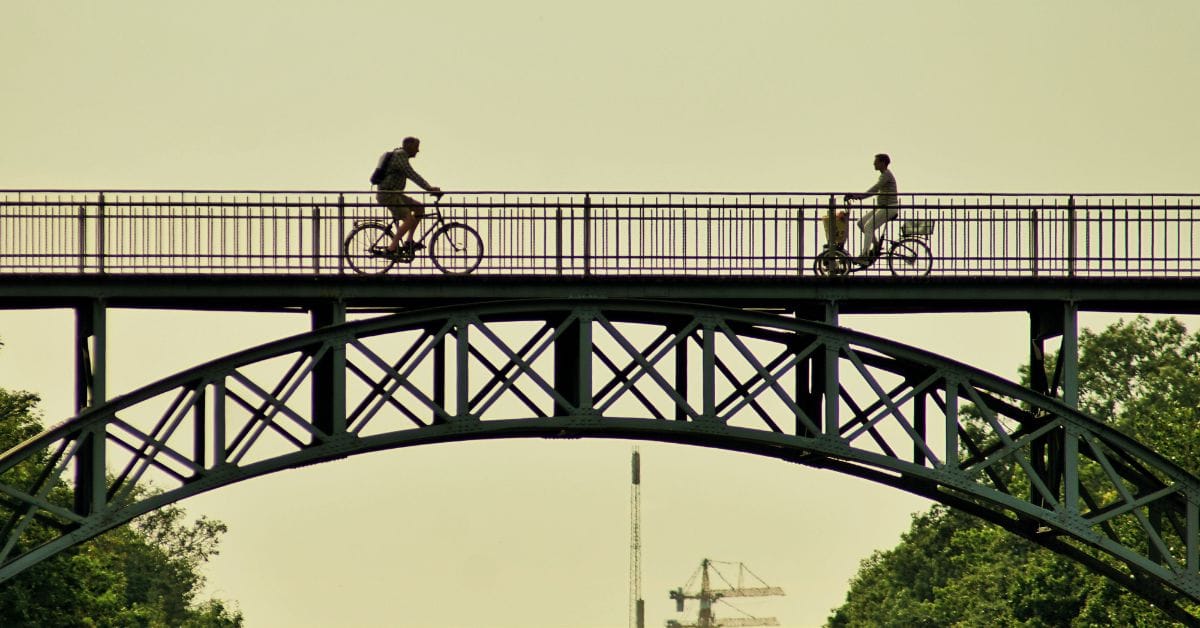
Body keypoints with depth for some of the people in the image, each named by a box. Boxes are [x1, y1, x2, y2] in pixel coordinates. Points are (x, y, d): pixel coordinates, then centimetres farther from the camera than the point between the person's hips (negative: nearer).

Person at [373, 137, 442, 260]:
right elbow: (413, 176, -24)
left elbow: (413, 176, 22)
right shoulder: (399, 156, -15)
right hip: (388, 195, -10)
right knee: (409, 219, -18)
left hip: (394, 194, 10)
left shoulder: (402, 156, 18)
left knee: (419, 208, 10)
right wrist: (429, 188, -26)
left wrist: (430, 188, 13)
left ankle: (409, 242, 7)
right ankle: (391, 249, -17)